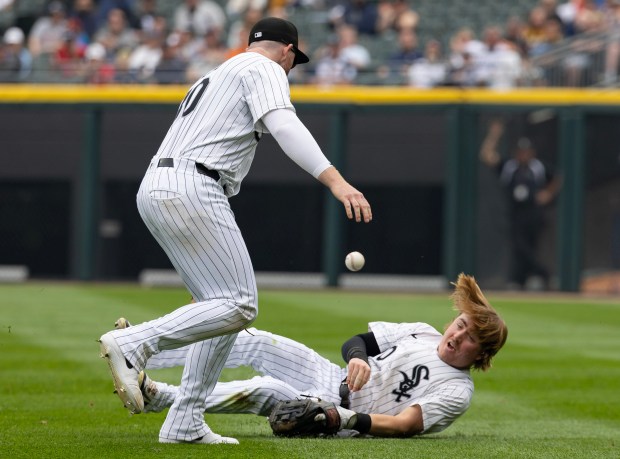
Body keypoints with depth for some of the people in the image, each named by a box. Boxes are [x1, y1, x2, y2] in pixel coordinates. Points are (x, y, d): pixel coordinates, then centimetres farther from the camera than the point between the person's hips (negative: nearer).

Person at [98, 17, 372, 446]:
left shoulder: (216, 76, 32)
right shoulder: (263, 69, 4)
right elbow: (283, 125, -16)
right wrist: (335, 181, -28)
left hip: (153, 189, 10)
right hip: (192, 189, -10)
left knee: (223, 306, 12)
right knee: (238, 306, -12)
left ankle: (185, 423, 6)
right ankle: (133, 343, -22)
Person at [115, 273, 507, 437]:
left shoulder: (458, 392, -13)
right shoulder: (422, 334, 7)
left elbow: (404, 425, -23)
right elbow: (355, 341, 9)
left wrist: (341, 419, -34)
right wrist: (358, 357, -17)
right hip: (333, 377, 6)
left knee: (263, 390, -28)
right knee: (254, 342, -10)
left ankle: (158, 396, -25)